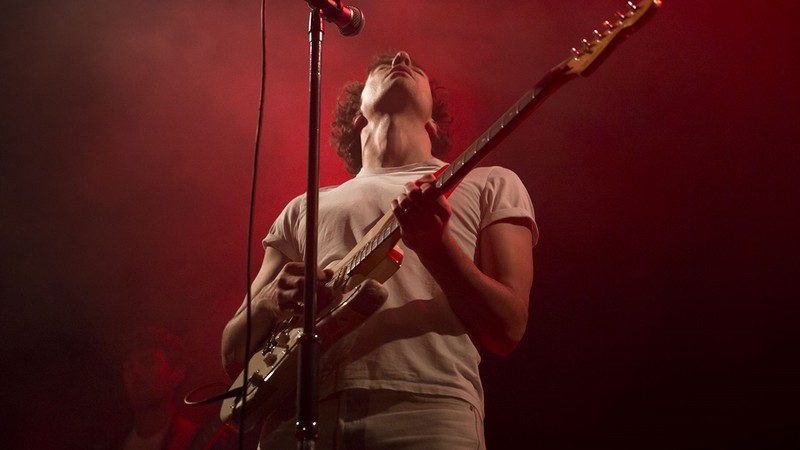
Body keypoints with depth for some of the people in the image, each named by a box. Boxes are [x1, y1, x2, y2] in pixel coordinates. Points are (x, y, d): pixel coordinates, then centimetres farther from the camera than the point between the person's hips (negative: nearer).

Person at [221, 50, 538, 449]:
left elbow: (507, 330, 4)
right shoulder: (303, 209, 22)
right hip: (300, 417, 2)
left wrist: (437, 244, -11)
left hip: (428, 409, -2)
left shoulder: (489, 184, 15)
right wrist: (270, 301, -2)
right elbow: (234, 354, 19)